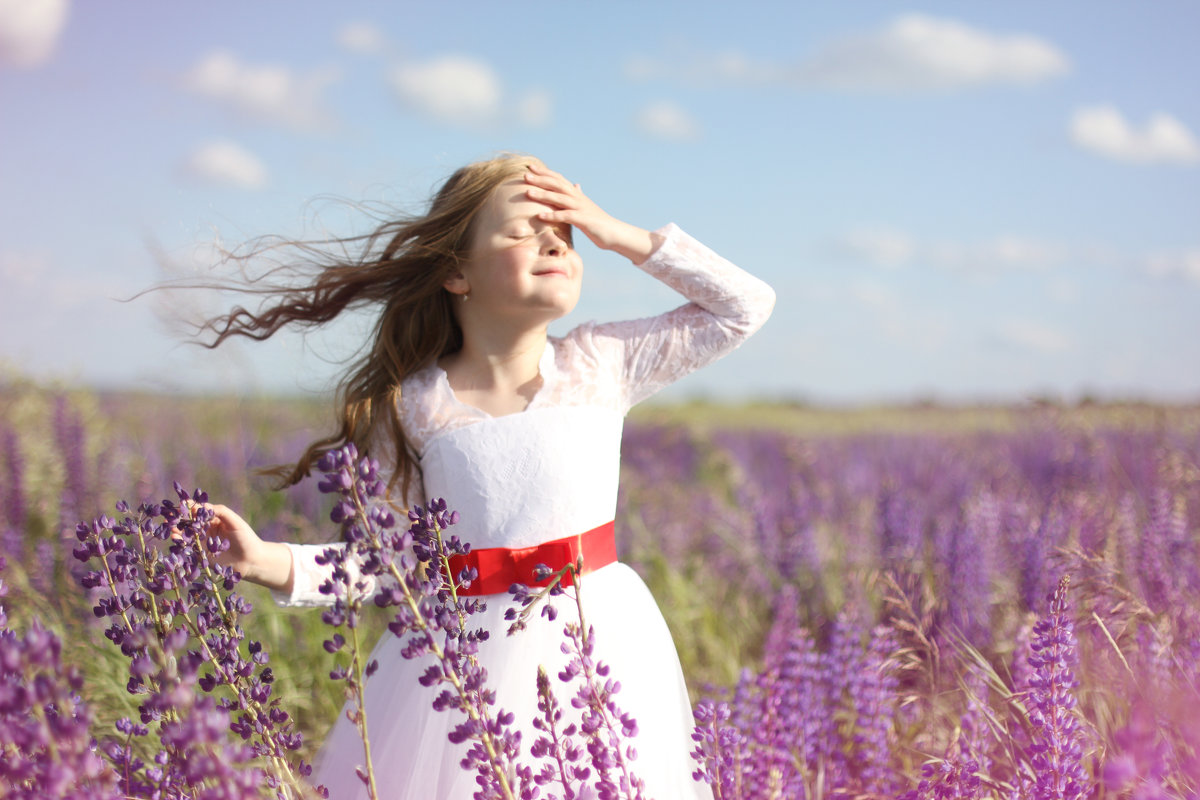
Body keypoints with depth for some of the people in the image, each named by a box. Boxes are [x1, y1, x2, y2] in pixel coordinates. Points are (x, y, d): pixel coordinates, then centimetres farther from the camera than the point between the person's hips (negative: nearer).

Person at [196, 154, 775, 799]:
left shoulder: (600, 364, 0)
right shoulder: (414, 407, -3)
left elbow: (746, 305, 4)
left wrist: (623, 237, -2)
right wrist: (273, 564, -9)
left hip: (600, 643, 1)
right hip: (469, 654, -1)